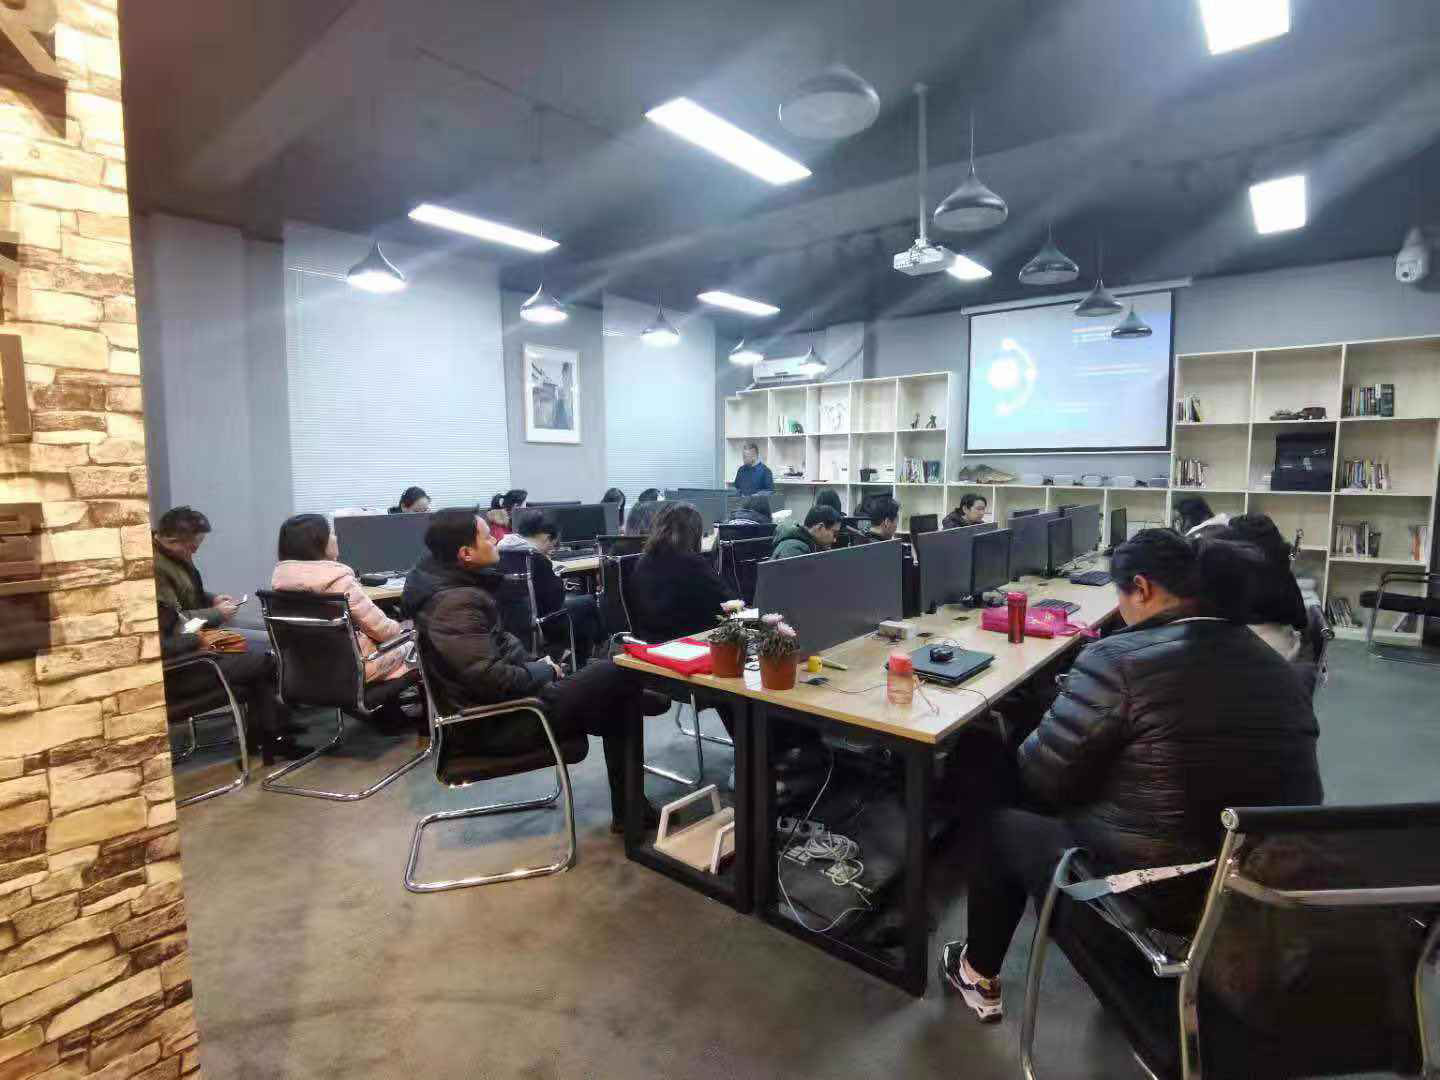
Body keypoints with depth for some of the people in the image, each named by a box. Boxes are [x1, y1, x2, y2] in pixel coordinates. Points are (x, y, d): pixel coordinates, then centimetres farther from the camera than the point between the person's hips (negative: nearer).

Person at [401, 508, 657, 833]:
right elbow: (492, 679, -30)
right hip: (495, 725, -10)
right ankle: (629, 811, 5)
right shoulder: (457, 603, -25)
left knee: (603, 673, 13)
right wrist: (542, 671, -13)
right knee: (619, 675, -9)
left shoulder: (447, 585, 7)